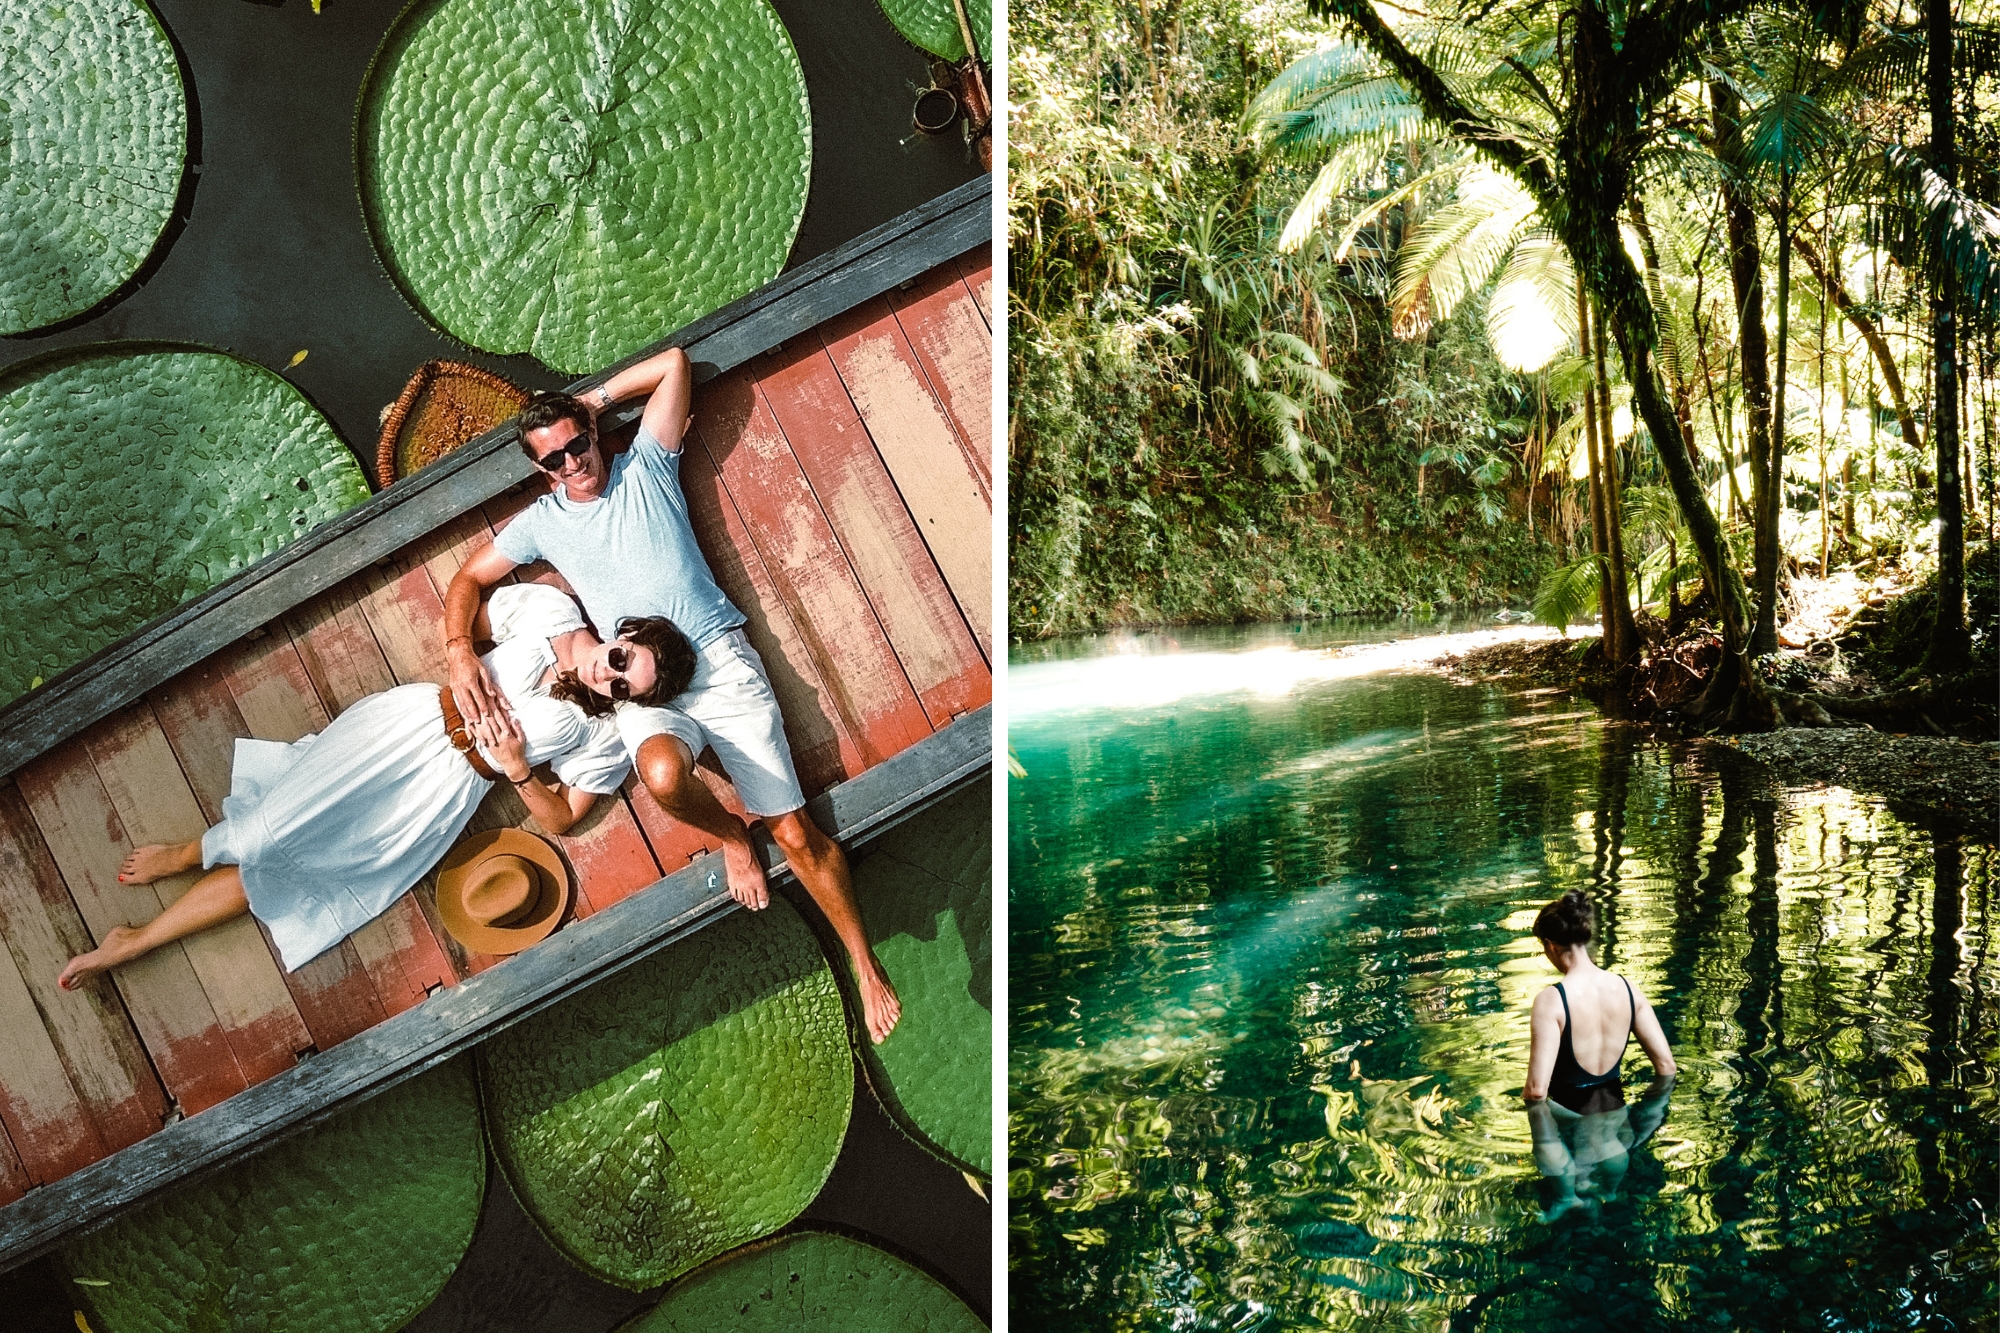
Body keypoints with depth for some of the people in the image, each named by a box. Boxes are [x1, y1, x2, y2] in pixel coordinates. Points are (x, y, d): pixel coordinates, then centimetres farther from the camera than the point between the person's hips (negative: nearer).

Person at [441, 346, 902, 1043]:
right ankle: (730, 835, -2)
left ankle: (867, 967, 2)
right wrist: (459, 650, 2)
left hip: (722, 659, -1)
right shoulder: (541, 521, 16)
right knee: (663, 773, -37)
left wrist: (591, 398, 15)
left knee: (795, 831, -9)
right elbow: (468, 579, 20)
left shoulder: (645, 468, 10)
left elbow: (674, 362, 7)